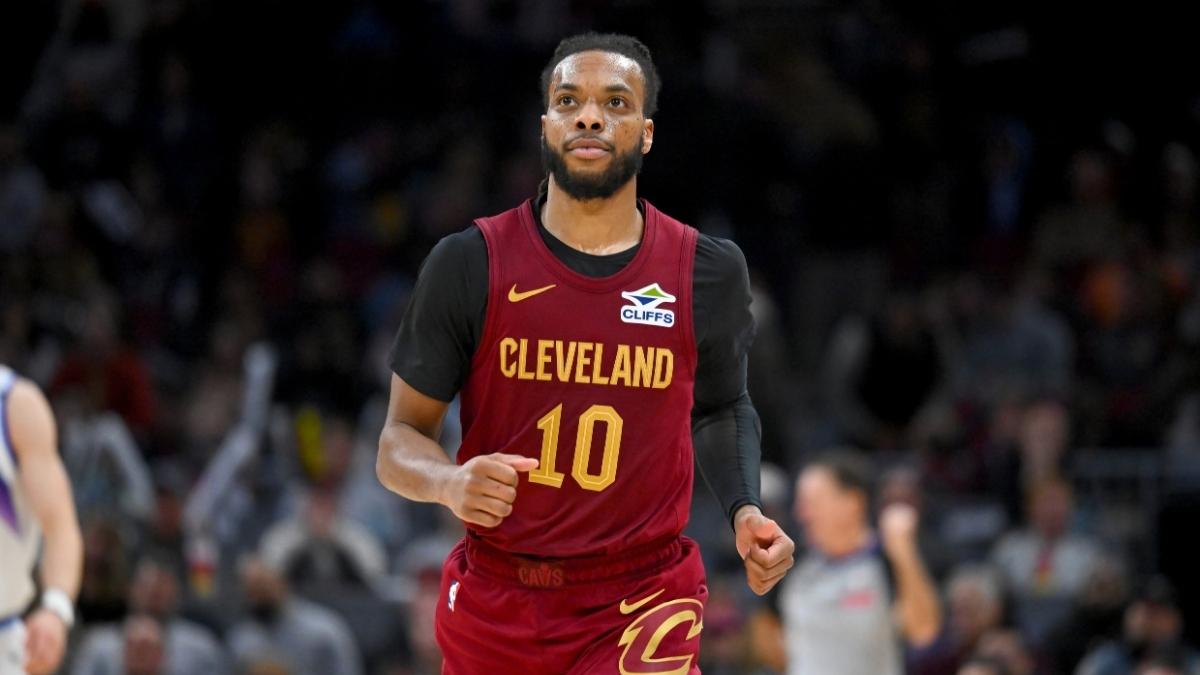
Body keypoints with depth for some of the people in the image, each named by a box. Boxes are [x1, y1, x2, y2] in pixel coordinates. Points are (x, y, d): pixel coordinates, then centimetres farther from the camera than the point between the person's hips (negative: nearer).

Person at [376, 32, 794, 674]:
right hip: (494, 605, 1)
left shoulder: (707, 272, 1)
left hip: (641, 606, 0)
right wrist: (449, 483, -22)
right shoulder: (470, 264, -4)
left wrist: (744, 512, 2)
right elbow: (401, 437, 0)